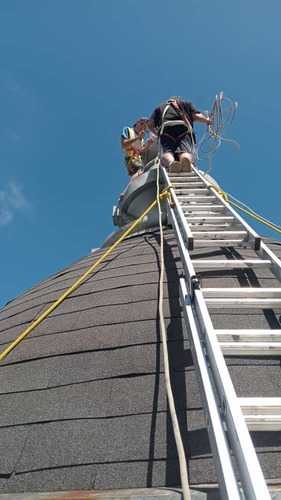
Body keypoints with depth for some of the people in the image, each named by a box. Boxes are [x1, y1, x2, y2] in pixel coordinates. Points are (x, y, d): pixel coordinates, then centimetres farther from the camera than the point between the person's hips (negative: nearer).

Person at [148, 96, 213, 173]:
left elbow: (150, 124, 23)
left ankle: (171, 163, -53)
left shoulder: (160, 107, 37)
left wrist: (157, 133, 40)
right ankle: (186, 160, -54)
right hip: (184, 128, 0)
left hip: (165, 129, 0)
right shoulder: (187, 103, 34)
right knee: (185, 151, -18)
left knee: (166, 152, -18)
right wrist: (207, 120, 34)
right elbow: (196, 116, 17)